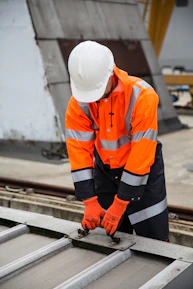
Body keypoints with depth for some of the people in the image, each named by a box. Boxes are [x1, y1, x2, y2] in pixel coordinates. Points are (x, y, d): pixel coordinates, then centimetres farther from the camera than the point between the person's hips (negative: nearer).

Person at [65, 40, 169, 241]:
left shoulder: (142, 96, -28)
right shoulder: (78, 103, -15)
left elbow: (141, 155, -27)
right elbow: (79, 151, -14)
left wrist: (119, 204, -25)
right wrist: (90, 202, -18)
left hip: (143, 170, -3)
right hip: (105, 171, 3)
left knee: (153, 240, 4)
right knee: (110, 239, 9)